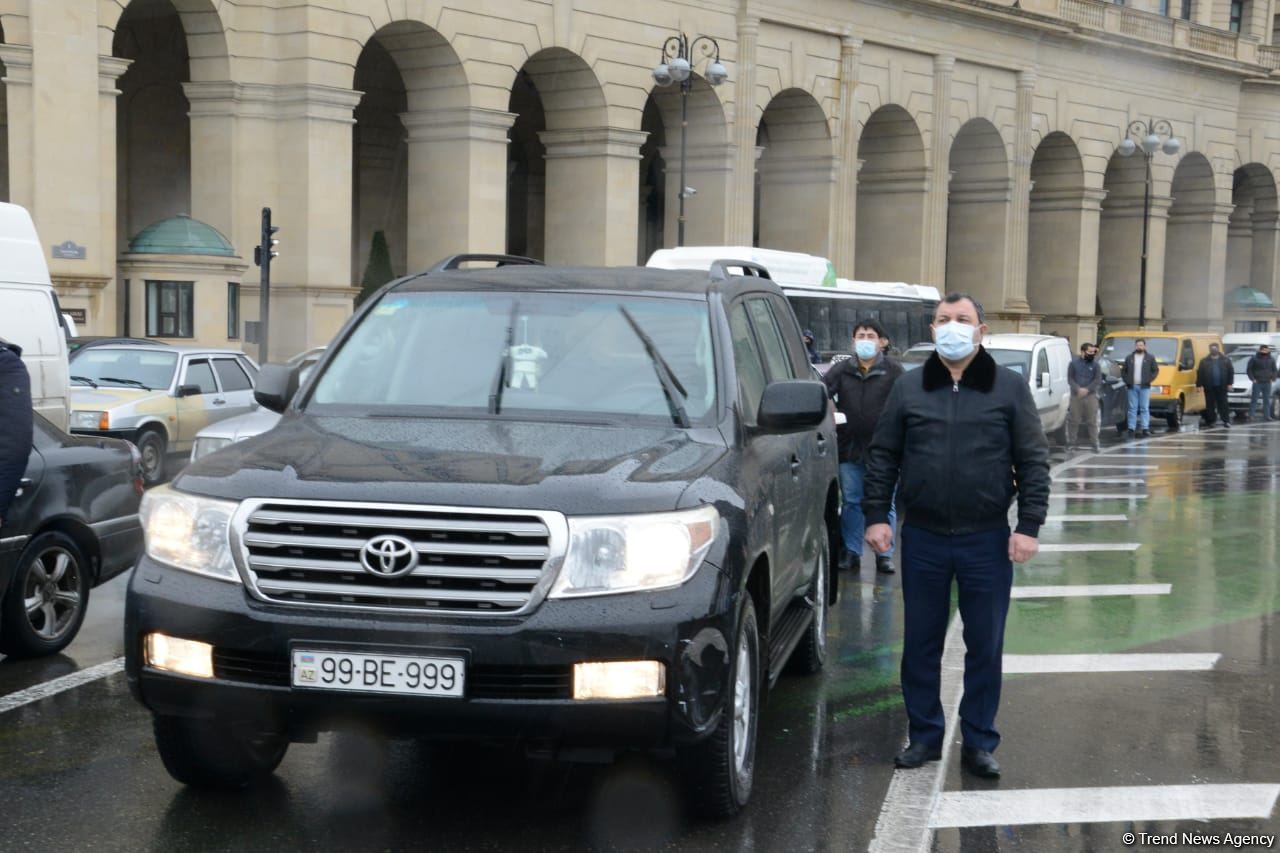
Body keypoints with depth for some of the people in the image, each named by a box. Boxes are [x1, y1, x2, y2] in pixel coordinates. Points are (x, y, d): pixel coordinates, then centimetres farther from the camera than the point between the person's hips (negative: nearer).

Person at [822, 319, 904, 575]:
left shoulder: (893, 372, -2)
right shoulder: (842, 371, 7)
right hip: (850, 448, 3)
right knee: (852, 503, 9)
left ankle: (884, 554, 11)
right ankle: (851, 552, 17)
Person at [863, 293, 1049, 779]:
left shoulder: (1009, 389, 1)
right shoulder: (909, 389, 5)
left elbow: (1033, 461, -1)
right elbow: (882, 456, 8)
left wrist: (1029, 525, -7)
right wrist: (876, 515, 0)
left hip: (987, 541, -1)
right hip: (922, 539, 2)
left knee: (985, 646, 5)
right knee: (920, 643, 9)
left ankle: (979, 743, 17)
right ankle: (925, 735, 21)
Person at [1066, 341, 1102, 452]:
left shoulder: (1095, 365, 8)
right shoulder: (1074, 363, 7)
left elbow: (1098, 380, 0)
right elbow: (1070, 379, 2)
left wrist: (1087, 389, -13)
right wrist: (1078, 389, -14)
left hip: (1091, 396, 0)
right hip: (1076, 396, 0)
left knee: (1092, 421, -1)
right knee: (1074, 420, 0)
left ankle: (1094, 443, 2)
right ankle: (1071, 442, 7)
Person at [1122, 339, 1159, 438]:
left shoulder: (1150, 358, 7)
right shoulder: (1129, 358, 12)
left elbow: (1155, 370, 5)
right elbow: (1123, 370, 13)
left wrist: (1149, 380, -7)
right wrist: (1127, 381, -1)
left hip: (1144, 387, -2)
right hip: (1132, 387, 2)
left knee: (1144, 408, -3)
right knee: (1132, 408, 1)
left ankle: (1145, 428, -3)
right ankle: (1131, 429, 2)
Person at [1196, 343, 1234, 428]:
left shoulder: (1225, 360, 8)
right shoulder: (1204, 361, 8)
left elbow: (1231, 372, 7)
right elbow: (1200, 374, 5)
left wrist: (1229, 383, -2)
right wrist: (1199, 385, -2)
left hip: (1221, 387, -1)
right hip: (1209, 387, 1)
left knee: (1223, 404, -1)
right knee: (1210, 405, 2)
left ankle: (1226, 421, -1)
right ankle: (1210, 420, 9)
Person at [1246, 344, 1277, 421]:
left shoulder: (1271, 359, 8)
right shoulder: (1254, 359, -3)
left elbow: (1274, 370, 15)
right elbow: (1248, 369, -1)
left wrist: (1273, 378, 2)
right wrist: (1252, 378, -8)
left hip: (1267, 383, 4)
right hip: (1257, 383, -4)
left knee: (1267, 400, 7)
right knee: (1254, 399, -6)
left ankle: (1267, 416, 11)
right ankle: (1251, 415, -6)